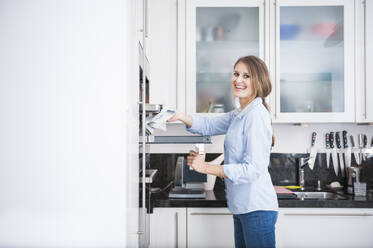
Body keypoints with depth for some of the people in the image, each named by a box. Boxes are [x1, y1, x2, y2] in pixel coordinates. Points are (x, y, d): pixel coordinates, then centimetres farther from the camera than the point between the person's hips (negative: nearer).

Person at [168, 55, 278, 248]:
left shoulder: (256, 115, -17)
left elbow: (253, 169, -22)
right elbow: (209, 125, 16)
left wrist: (206, 167, -16)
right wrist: (181, 116, -4)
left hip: (257, 208, -9)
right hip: (242, 207, 9)